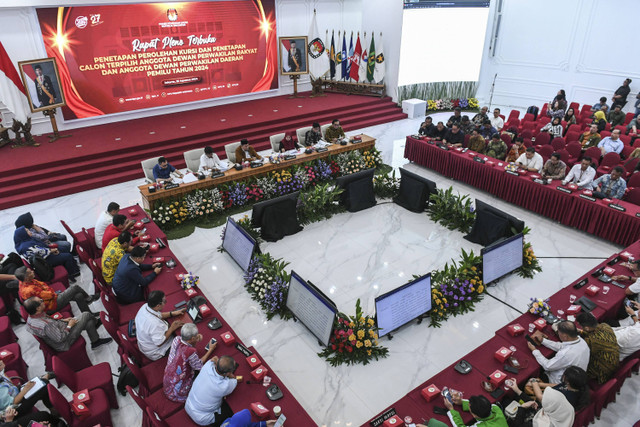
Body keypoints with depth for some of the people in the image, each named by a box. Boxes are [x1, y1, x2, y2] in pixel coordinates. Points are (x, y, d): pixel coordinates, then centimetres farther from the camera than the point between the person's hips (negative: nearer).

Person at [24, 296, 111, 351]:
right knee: (86, 315, -5)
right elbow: (60, 338, -28)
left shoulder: (30, 318, -8)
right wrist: (69, 326, -16)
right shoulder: (45, 325, -39)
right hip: (64, 344, -8)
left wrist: (63, 320, 6)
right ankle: (96, 322, 26)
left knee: (89, 323, 8)